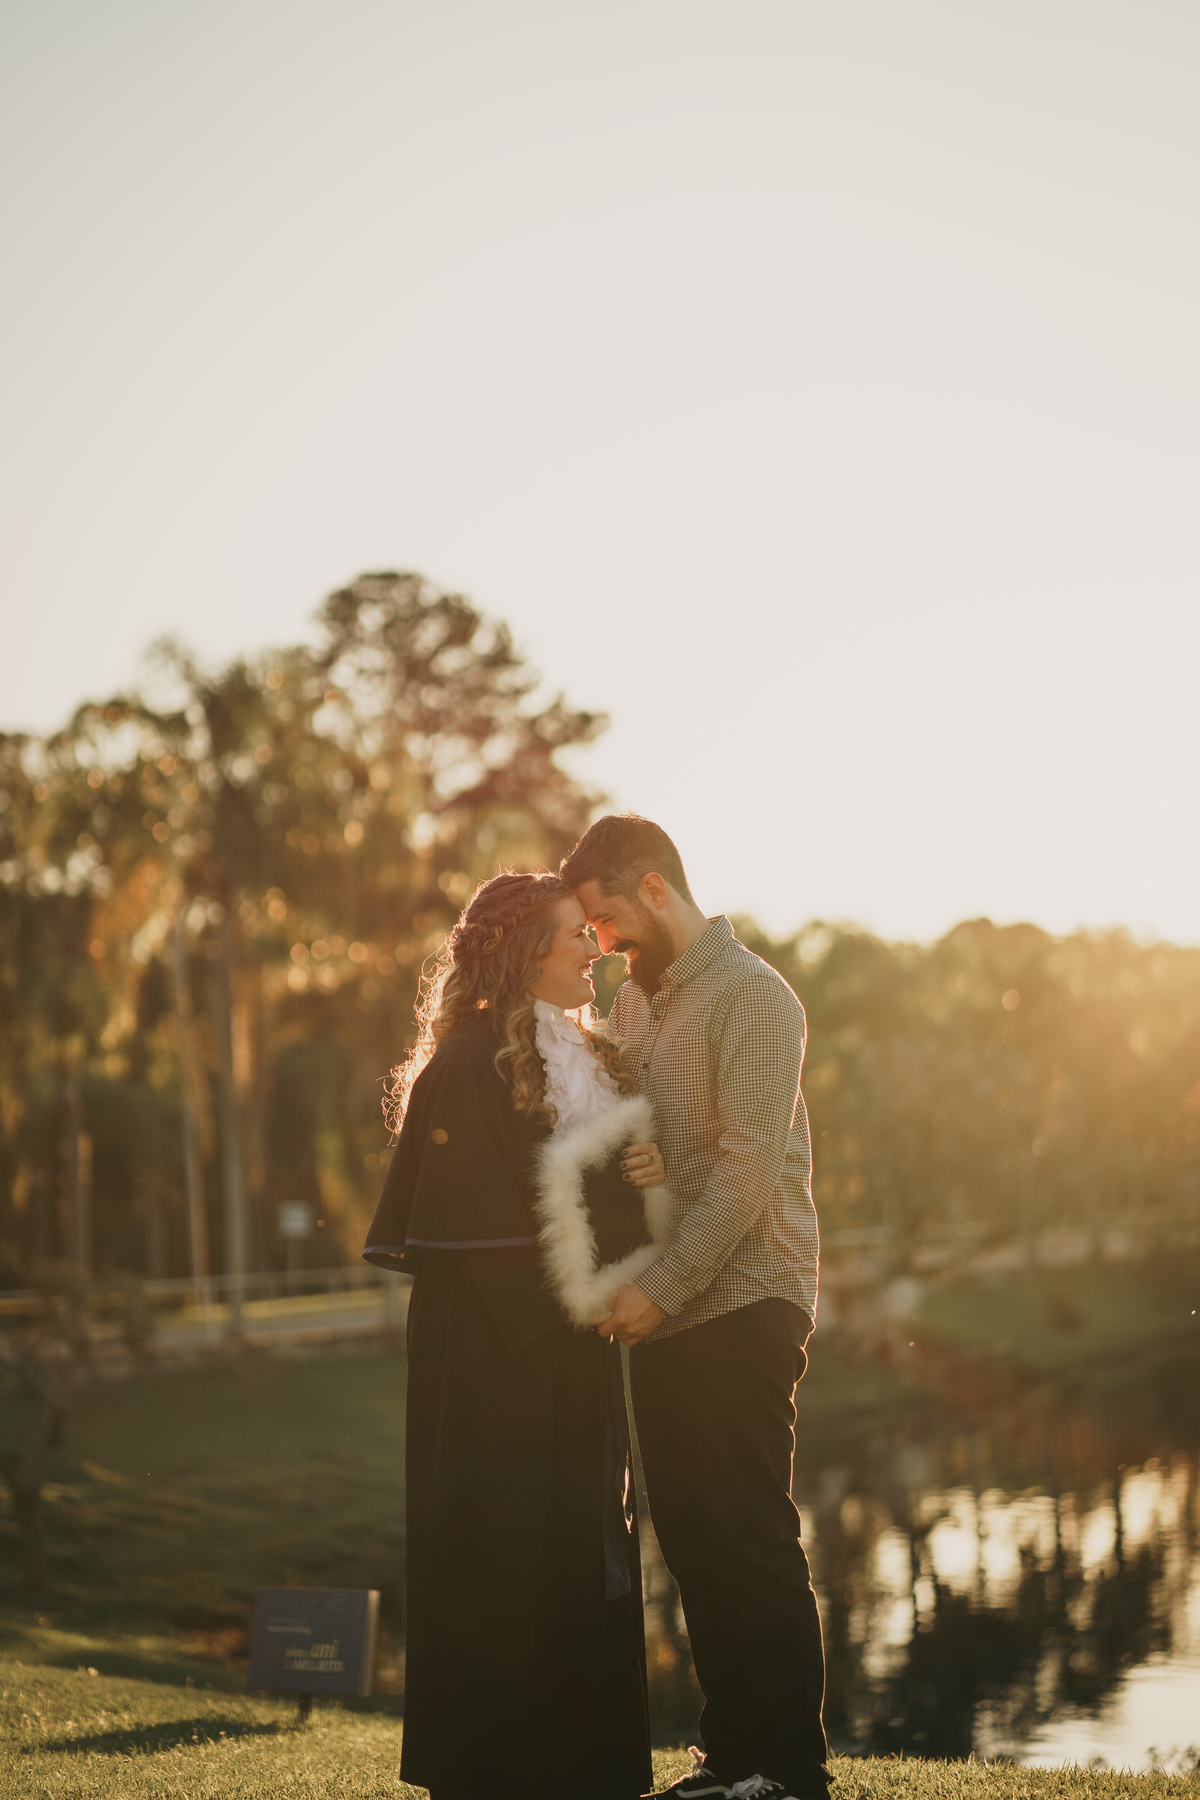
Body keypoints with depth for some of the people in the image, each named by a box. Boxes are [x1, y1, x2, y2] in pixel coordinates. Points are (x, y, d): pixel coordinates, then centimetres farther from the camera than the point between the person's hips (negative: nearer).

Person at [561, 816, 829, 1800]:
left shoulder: (751, 996, -9)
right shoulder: (635, 1001, 16)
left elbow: (747, 1171, -17)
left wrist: (660, 1287, -19)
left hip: (740, 1308, -8)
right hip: (664, 1314, 8)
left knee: (754, 1545, -5)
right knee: (693, 1542, 10)